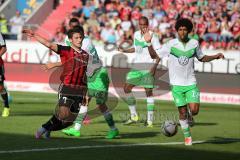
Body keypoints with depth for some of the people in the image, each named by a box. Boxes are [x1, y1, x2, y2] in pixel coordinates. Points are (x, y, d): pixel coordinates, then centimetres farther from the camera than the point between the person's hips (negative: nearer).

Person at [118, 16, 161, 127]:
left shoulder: (152, 36, -9)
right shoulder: (136, 35, 10)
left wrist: (155, 66, -25)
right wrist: (124, 50, 15)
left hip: (148, 66, -6)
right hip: (137, 66, 6)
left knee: (148, 91, -6)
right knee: (127, 87, 0)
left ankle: (150, 120, -3)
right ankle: (133, 116, 10)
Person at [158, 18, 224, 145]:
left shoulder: (194, 43, 3)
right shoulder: (171, 44, -5)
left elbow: (201, 58, 19)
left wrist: (215, 56, 5)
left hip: (191, 83, 1)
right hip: (177, 84, -1)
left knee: (194, 110, -13)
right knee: (182, 112, 3)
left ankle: (189, 115, 24)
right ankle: (187, 136, 23)